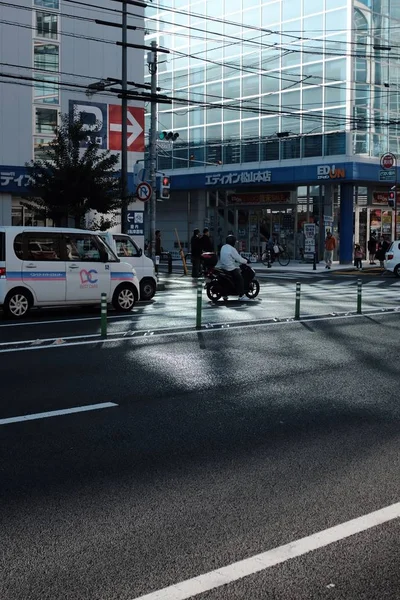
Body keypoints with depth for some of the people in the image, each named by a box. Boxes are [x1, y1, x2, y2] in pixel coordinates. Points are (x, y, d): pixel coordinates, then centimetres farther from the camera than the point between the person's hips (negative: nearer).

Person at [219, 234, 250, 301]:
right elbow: (239, 259, -13)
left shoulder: (223, 247, 11)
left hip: (223, 267, 9)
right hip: (231, 268, -9)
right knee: (240, 279, -5)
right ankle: (241, 296, -11)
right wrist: (245, 261, 5)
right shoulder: (232, 249, -15)